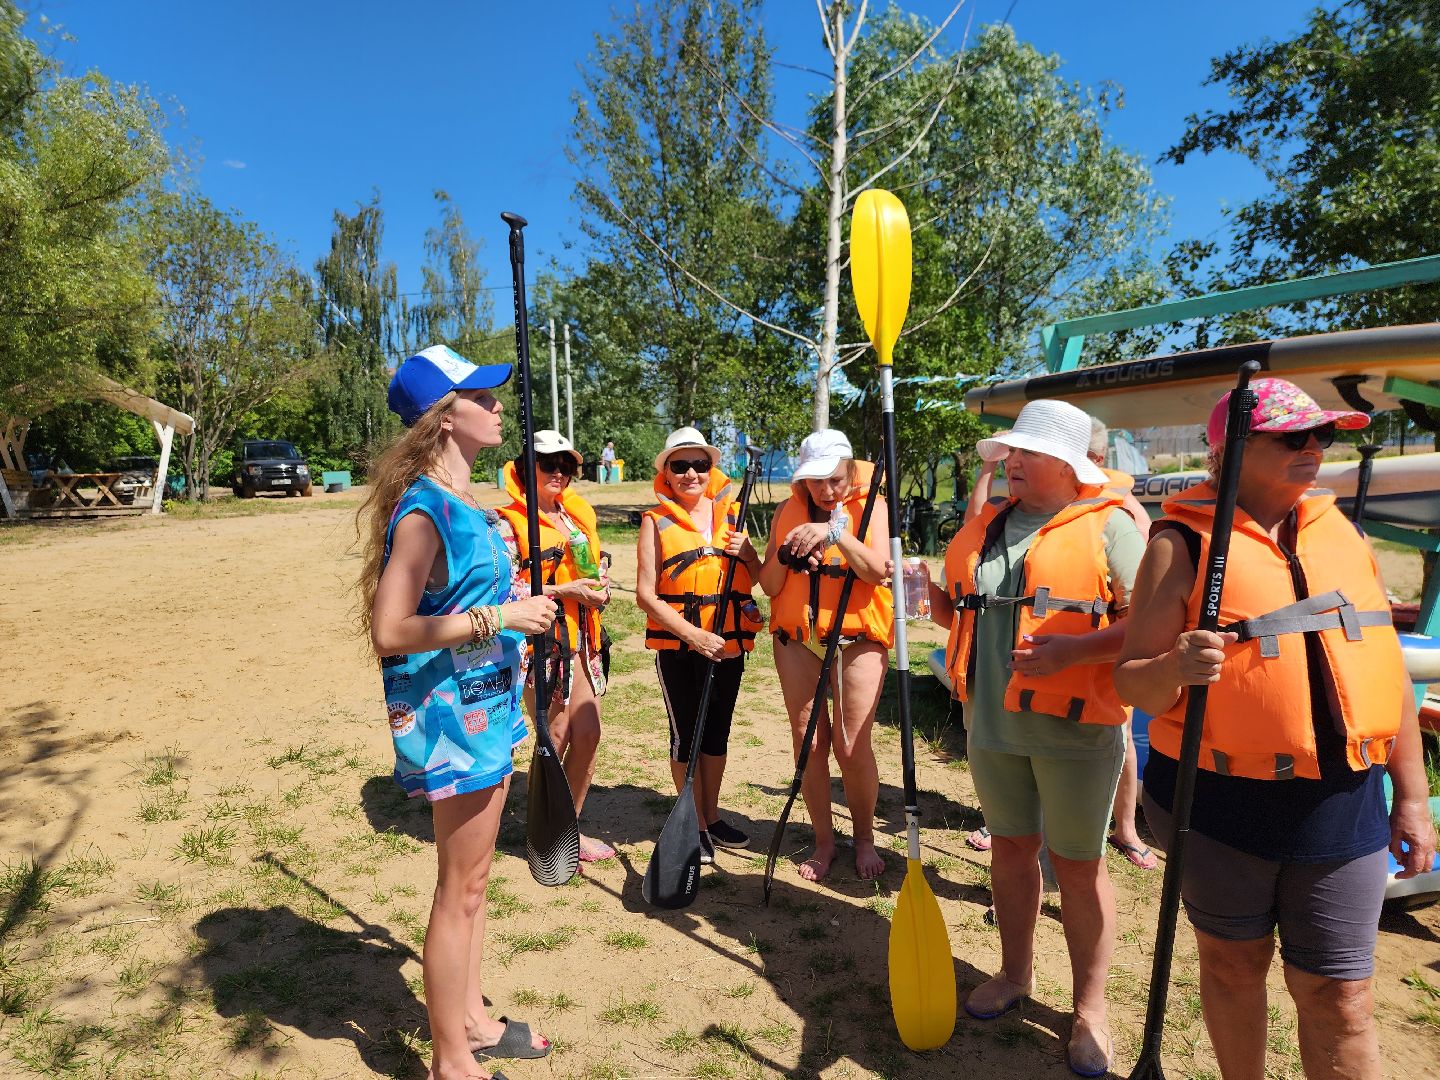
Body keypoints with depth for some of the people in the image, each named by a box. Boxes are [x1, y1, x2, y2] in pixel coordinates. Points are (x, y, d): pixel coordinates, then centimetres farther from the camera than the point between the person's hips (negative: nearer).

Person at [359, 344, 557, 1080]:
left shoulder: (463, 500, 9)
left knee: (471, 879, 20)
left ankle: (471, 1020, 38)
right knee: (460, 889, 5)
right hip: (449, 716, -9)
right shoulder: (423, 509, -19)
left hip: (484, 708, 9)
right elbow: (390, 632, -24)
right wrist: (497, 617, -22)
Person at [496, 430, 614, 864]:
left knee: (588, 734, 9)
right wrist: (566, 591, -20)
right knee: (556, 738, 2)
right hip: (541, 640, -7)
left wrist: (599, 586, 1)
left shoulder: (579, 514, 13)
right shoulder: (510, 522, -8)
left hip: (581, 638, 7)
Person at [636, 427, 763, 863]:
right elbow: (646, 594, -11)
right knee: (686, 734, 6)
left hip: (728, 643, 4)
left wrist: (745, 552, -11)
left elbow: (759, 578, 11)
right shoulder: (656, 521, -5)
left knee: (718, 731, 16)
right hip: (677, 646, -4)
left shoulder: (730, 513, 6)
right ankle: (696, 826, 23)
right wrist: (694, 635, -20)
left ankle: (712, 816, 33)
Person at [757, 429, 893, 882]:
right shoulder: (788, 511, 6)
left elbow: (878, 570, -17)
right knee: (808, 742, 5)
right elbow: (769, 586, 5)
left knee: (852, 746, -4)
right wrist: (786, 556, -14)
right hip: (798, 638, 3)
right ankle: (824, 840, 22)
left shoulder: (869, 506, -1)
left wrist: (836, 532, -29)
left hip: (857, 638, -3)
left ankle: (865, 837, 20)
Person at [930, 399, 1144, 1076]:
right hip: (991, 722, 5)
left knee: (1076, 862, 6)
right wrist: (924, 589, 1)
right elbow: (962, 613, 20)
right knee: (1010, 846, 17)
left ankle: (1090, 1007, 25)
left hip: (1075, 726, -5)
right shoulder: (986, 526, 11)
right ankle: (1015, 974, 36)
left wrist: (1073, 649, -26)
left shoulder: (1107, 525, -6)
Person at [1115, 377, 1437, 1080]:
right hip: (1223, 805, -3)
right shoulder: (1184, 542, -7)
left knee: (1338, 996, 9)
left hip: (1343, 810, 3)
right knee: (1233, 963, 15)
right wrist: (1174, 667, -31)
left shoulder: (1342, 533, 7)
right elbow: (1131, 681, -9)